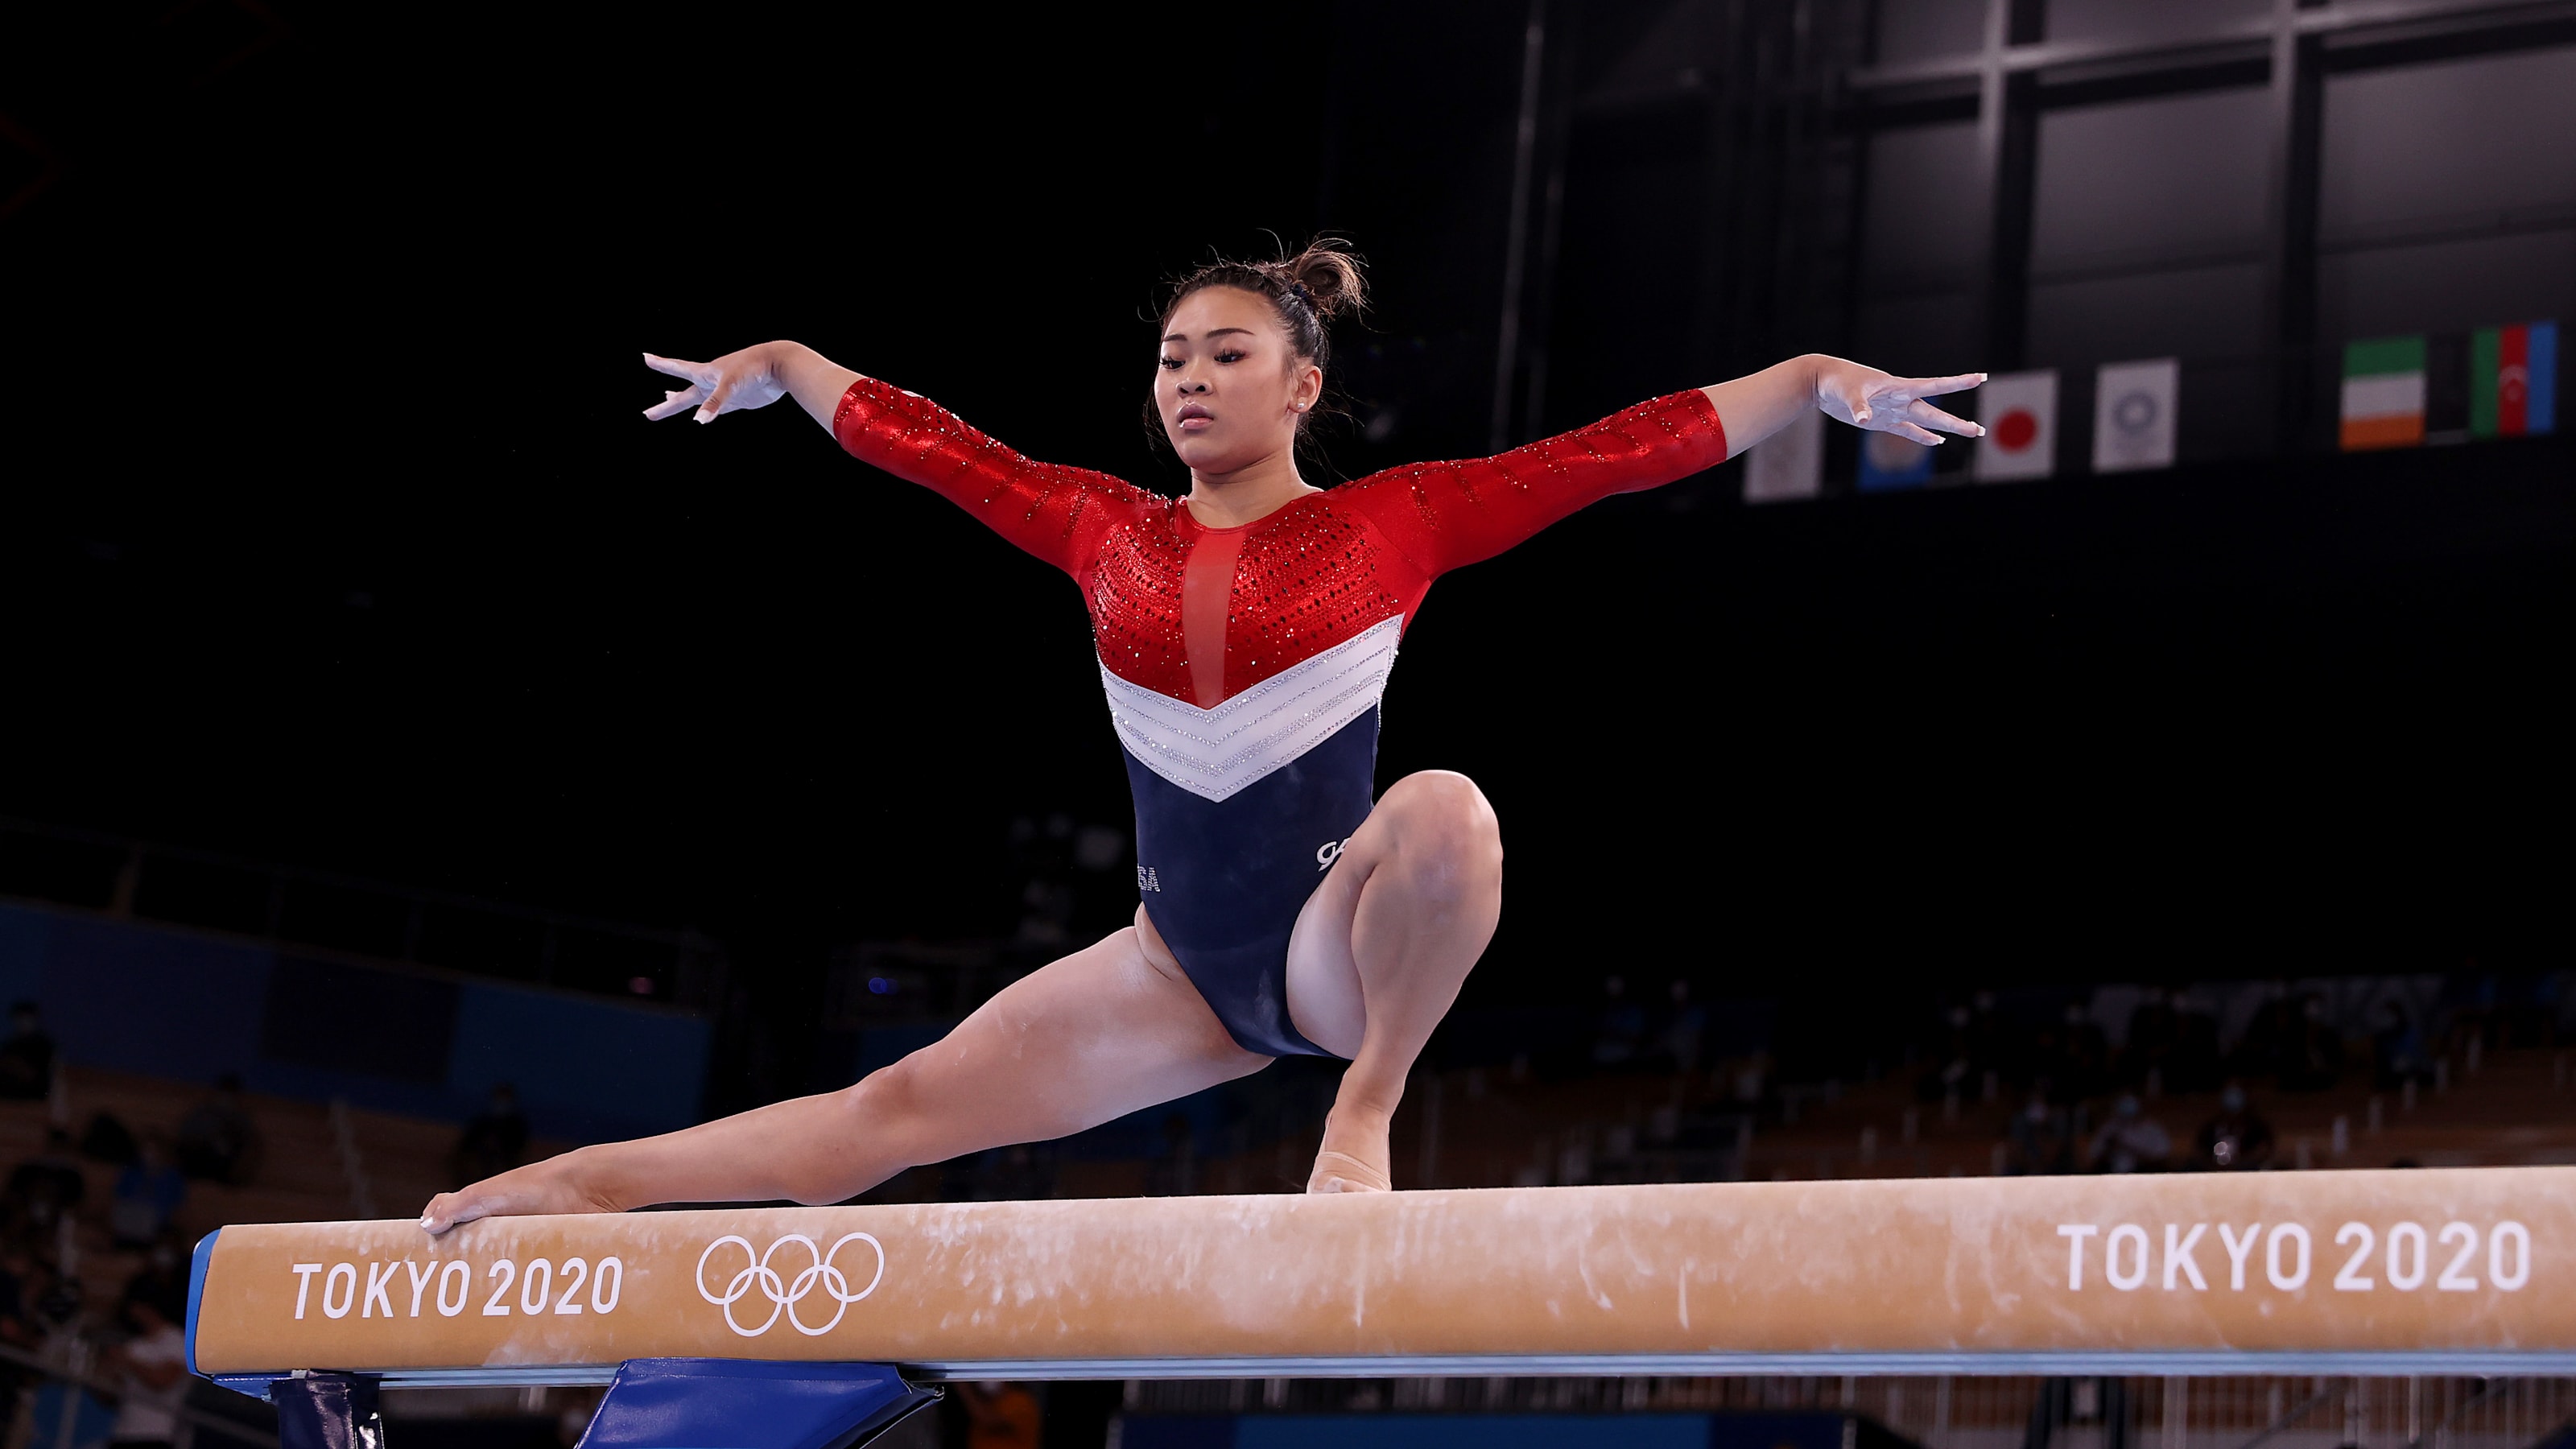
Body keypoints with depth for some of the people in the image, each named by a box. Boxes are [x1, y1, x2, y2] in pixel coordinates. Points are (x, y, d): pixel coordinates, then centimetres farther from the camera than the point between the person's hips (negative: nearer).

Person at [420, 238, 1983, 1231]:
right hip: (1186, 959, 4)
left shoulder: (1390, 523, -2)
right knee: (903, 1105, -1)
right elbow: (922, 439, 20)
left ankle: (1365, 1116, -20)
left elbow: (1614, 450, -7)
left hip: (1333, 933, -4)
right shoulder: (1106, 531, 9)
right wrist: (777, 366, 30)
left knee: (1448, 811, -38)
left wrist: (1818, 378, -12)